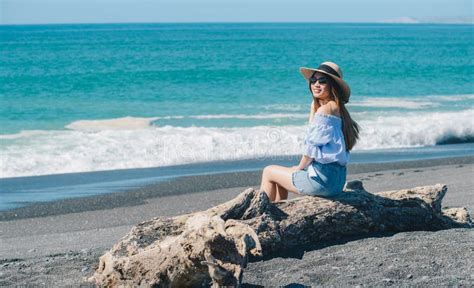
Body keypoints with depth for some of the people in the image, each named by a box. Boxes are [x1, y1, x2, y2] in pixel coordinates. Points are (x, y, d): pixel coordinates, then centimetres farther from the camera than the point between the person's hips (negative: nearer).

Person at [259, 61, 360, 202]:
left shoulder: (326, 109, -18)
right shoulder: (336, 108, 10)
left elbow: (312, 148, -16)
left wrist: (299, 168, 1)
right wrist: (313, 110, 10)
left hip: (323, 179, -9)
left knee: (269, 172, 11)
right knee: (281, 175, 30)